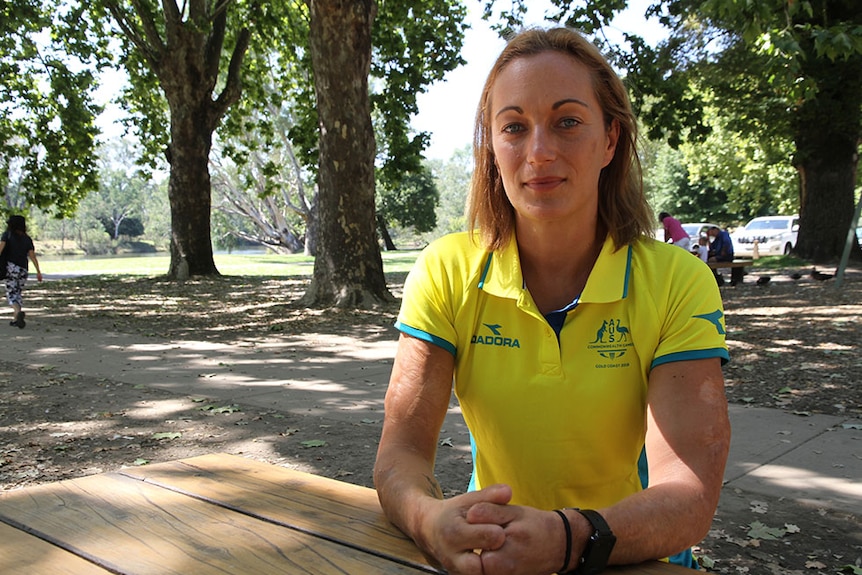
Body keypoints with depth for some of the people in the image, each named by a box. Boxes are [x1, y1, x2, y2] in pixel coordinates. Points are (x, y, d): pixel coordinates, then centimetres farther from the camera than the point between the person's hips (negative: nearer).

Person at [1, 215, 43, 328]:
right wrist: (38, 271, -3)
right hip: (23, 269, 3)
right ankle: (15, 319, 16)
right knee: (18, 293, 16)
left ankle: (18, 312, -26)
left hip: (11, 267, -3)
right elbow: (32, 255, 0)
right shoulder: (27, 239, 8)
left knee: (11, 294, 1)